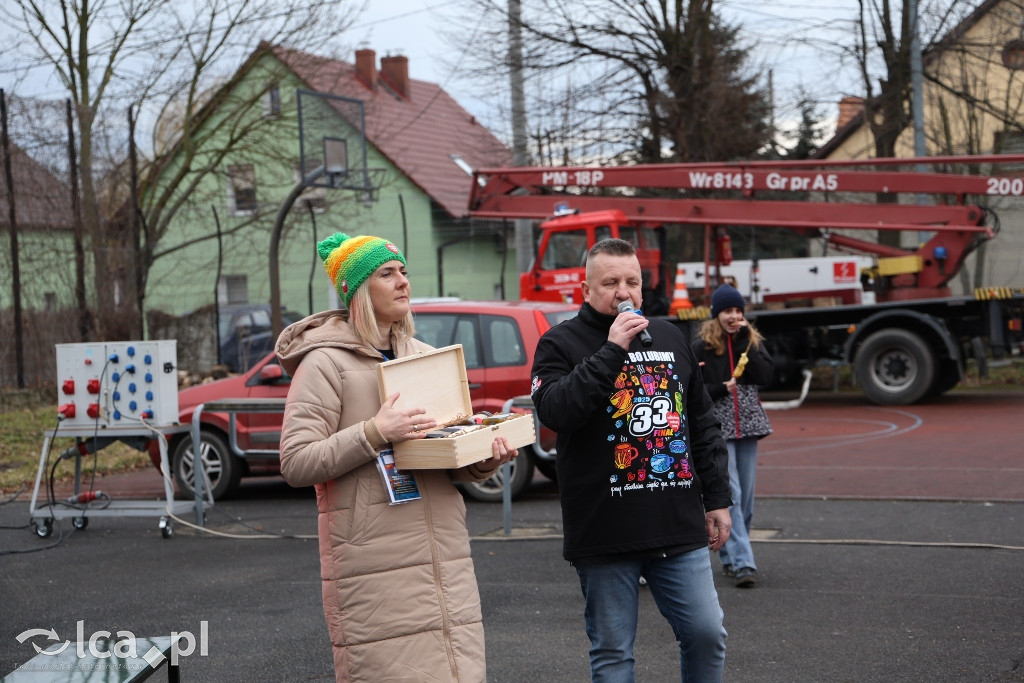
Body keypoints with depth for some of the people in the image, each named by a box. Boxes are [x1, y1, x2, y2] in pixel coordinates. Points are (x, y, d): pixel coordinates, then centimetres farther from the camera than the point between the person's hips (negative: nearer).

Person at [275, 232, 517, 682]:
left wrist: (485, 459, 0)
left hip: (445, 559, 6)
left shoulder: (428, 357, 17)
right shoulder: (326, 363, -4)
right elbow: (295, 464, -11)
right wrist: (373, 434, -20)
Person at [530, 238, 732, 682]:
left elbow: (703, 426, 19)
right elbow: (554, 410, -20)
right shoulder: (561, 343, -1)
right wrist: (611, 352, -20)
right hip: (604, 535, -4)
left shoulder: (670, 337, 14)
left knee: (707, 634, 2)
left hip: (680, 529, 4)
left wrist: (717, 499, 15)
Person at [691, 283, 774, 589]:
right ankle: (742, 563, -17)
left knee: (746, 496, 8)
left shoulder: (753, 340, 10)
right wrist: (720, 389, -16)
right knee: (730, 494, -13)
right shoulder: (701, 346, -2)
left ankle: (731, 555, 22)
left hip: (748, 425, 5)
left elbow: (765, 375, -5)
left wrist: (744, 343, -9)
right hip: (717, 427, -5)